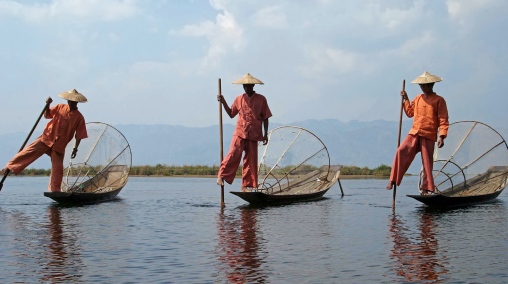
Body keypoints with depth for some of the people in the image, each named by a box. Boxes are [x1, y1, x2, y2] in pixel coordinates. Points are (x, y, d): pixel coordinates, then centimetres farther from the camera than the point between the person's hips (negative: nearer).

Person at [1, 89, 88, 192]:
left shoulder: (79, 117, -3)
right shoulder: (60, 107, 4)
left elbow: (79, 135, -2)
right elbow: (47, 115, 13)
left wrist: (75, 149, -6)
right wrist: (47, 105, -4)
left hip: (60, 145, -1)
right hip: (47, 137, 1)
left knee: (57, 168, -3)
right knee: (29, 151, -12)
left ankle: (54, 190, 6)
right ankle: (9, 168, -10)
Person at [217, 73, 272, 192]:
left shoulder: (261, 99, 4)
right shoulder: (239, 99, 9)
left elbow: (265, 118, 7)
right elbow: (231, 114, 18)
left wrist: (265, 134, 3)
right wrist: (223, 102, 6)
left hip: (254, 134, 0)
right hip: (239, 133, 0)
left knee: (251, 160, 2)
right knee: (234, 154, -19)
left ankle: (246, 186, 8)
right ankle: (221, 176, -12)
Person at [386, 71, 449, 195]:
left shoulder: (439, 100, 1)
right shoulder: (417, 99, 16)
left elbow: (443, 120, -5)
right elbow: (410, 113, 27)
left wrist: (441, 136, -15)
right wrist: (406, 99, 19)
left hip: (429, 136, -4)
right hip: (414, 133, 4)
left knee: (427, 162, 1)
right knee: (401, 152, -15)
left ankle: (426, 189, 8)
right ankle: (393, 180, -13)